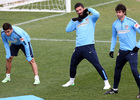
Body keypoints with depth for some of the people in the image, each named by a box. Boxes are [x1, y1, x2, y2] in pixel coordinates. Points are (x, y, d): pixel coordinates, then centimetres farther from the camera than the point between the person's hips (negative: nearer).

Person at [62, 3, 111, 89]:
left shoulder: (90, 19, 5)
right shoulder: (77, 22, 20)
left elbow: (97, 14, -16)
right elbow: (68, 30, 14)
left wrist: (88, 9, -2)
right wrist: (73, 20, 6)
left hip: (89, 47, -6)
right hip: (78, 48, 6)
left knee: (97, 65, -12)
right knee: (73, 65, 19)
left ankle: (106, 83, -6)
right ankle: (71, 81, 41)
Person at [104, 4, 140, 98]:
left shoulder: (131, 22, -12)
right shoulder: (115, 24, 6)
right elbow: (114, 37, 21)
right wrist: (112, 49, 15)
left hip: (132, 50, -6)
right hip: (122, 51, 6)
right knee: (117, 69, 15)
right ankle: (115, 89, 30)